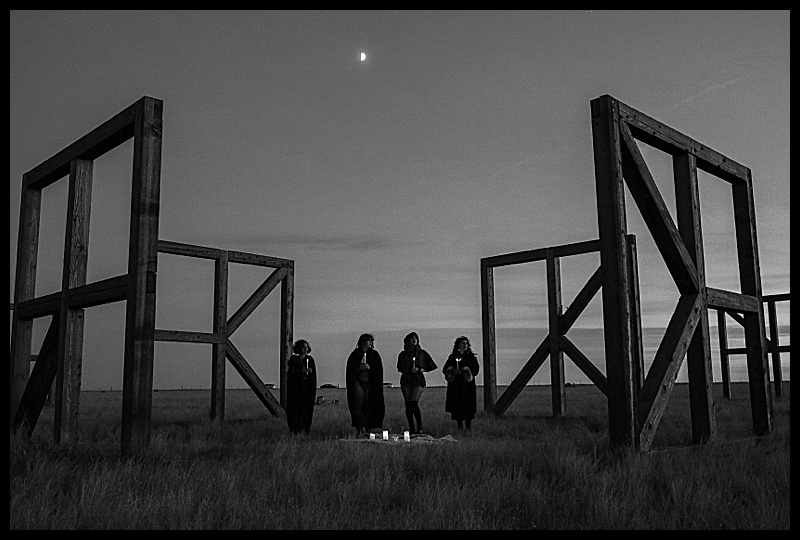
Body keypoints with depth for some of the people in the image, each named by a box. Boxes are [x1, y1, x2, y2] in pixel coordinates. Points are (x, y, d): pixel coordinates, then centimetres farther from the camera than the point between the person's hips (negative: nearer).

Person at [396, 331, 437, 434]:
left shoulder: (422, 353, 9)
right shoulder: (403, 354, 10)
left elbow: (429, 367, 9)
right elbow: (400, 368, 8)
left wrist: (419, 369, -8)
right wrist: (409, 370, -11)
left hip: (418, 379, -2)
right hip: (406, 379, 2)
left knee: (414, 403, -16)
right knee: (408, 404, -1)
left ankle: (420, 427, -8)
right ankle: (411, 428, 5)